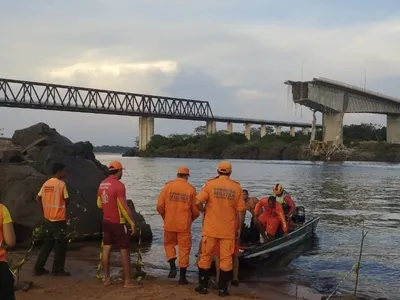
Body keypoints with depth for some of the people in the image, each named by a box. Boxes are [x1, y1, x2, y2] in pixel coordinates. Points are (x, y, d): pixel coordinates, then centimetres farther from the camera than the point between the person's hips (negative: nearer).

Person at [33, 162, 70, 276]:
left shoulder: (46, 183, 7)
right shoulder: (61, 184, -14)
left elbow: (38, 198, 10)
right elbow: (66, 201, -10)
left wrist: (44, 210, 15)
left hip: (47, 219, 7)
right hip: (59, 220, -7)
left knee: (47, 244, 16)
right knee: (60, 246, 5)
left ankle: (38, 268, 17)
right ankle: (57, 270, 9)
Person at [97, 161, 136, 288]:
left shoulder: (102, 184, 5)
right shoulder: (119, 185, -19)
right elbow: (124, 207, -21)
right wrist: (132, 222, -14)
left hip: (106, 221, 7)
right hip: (118, 223, -7)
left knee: (106, 249, 11)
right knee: (124, 251, 0)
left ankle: (107, 278, 17)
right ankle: (128, 281, 3)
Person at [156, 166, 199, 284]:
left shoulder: (168, 186, -3)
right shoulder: (191, 189, -2)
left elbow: (160, 206, -4)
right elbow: (195, 210, 1)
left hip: (169, 224, 1)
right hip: (184, 225, -1)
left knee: (169, 244, 22)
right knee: (184, 249, 9)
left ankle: (173, 266, 4)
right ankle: (182, 277, 11)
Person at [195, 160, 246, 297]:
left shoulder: (210, 184, -5)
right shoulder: (236, 187, -1)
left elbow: (198, 202, -13)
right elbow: (241, 210, -1)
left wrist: (203, 210, 8)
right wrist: (239, 228, 8)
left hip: (211, 228, 0)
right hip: (228, 229, 1)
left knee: (206, 256, 11)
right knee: (226, 259, 8)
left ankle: (203, 286, 17)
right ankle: (222, 289, 11)